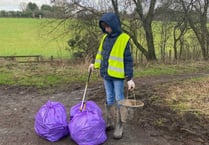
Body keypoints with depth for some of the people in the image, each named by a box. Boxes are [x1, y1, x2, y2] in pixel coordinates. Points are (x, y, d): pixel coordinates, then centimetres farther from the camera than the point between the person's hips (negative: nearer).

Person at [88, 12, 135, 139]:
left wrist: (130, 78, -16)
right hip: (106, 74, 6)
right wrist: (95, 64, 12)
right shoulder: (105, 37, 7)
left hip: (118, 75, -6)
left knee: (119, 100, 3)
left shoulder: (124, 39, -12)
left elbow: (128, 60, -13)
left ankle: (119, 126, 14)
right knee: (109, 99, 15)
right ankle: (110, 122, 28)